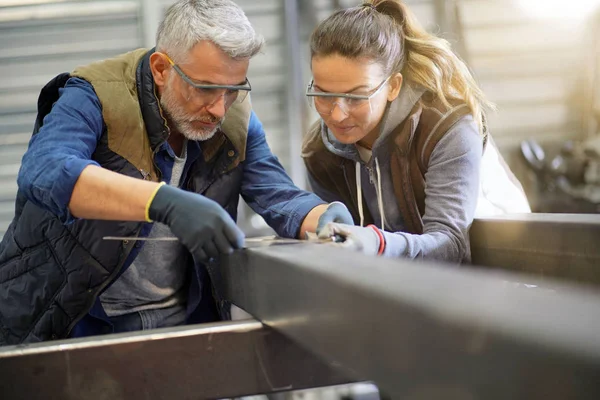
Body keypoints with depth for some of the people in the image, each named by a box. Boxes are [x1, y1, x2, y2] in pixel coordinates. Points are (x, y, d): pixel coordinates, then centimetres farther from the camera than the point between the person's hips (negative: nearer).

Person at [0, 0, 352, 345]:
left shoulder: (237, 119, 0)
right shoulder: (94, 99, -18)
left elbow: (282, 199, 0)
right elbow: (43, 173, -36)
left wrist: (326, 220, -24)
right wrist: (166, 203, -48)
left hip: (184, 320, 5)